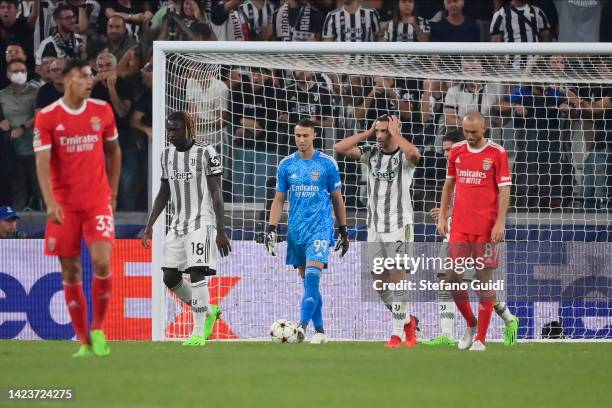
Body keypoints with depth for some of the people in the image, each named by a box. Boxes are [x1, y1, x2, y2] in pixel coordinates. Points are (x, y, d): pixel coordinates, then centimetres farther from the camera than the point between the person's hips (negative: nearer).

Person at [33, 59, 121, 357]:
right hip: (64, 206, -1)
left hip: (98, 200, 1)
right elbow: (42, 162, -11)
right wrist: (50, 203, -24)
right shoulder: (47, 117, -5)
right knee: (71, 273, 1)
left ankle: (98, 329, 3)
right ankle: (84, 342, 10)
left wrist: (112, 192, 16)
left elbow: (113, 150, 18)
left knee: (102, 263, -16)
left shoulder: (102, 111, 3)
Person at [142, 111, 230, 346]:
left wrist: (221, 231, -13)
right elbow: (163, 194, 19)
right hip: (177, 224, 7)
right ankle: (208, 311, 23)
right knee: (170, 277, 3)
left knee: (197, 274, -15)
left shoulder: (206, 153, -8)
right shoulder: (167, 155, 11)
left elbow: (216, 194, -9)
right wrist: (149, 226, 14)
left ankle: (198, 333, -11)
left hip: (201, 223, -7)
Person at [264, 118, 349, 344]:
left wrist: (344, 231, 8)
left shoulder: (327, 164, -1)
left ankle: (302, 326, -28)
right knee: (307, 281, 7)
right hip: (296, 230, 4)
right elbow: (279, 199, 11)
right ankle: (319, 331, 15)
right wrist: (271, 228, 1)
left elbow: (337, 199, 6)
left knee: (312, 277, -18)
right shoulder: (286, 164, 7)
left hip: (320, 228, -4)